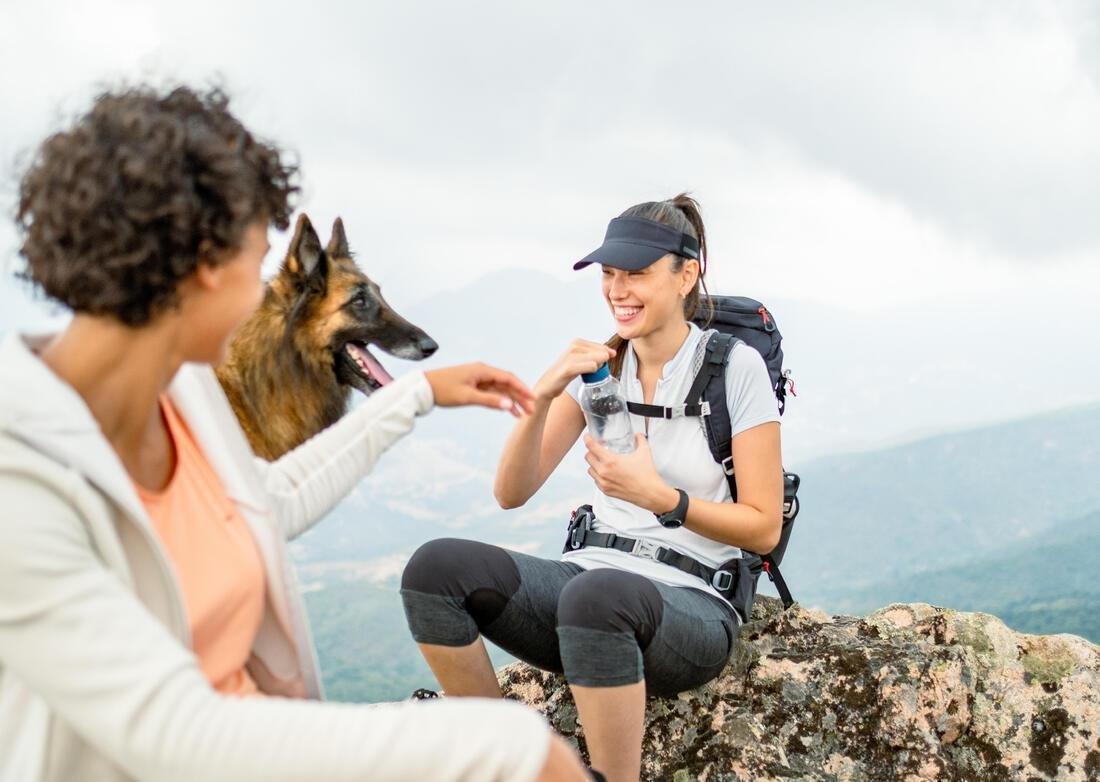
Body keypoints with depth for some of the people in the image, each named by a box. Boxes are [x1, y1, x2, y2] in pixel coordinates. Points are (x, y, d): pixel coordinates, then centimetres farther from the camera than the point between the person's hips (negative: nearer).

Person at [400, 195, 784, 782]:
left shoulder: (735, 367, -4)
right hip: (592, 575, 5)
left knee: (597, 594, -41)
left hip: (692, 606, -5)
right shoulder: (599, 365, 9)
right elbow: (511, 493, 2)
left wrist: (656, 496, -18)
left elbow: (764, 528, -4)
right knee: (436, 568, -21)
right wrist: (543, 393, -14)